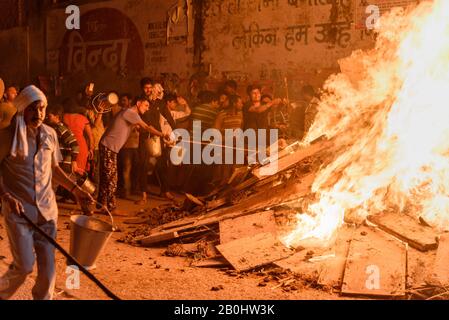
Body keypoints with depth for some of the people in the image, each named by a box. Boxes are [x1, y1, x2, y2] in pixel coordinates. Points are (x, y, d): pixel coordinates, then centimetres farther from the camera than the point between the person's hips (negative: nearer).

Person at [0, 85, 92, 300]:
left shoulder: (50, 134, 6)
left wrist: (75, 189, 9)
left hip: (46, 208, 4)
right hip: (19, 210, -4)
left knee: (47, 264, 3)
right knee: (24, 265, -5)